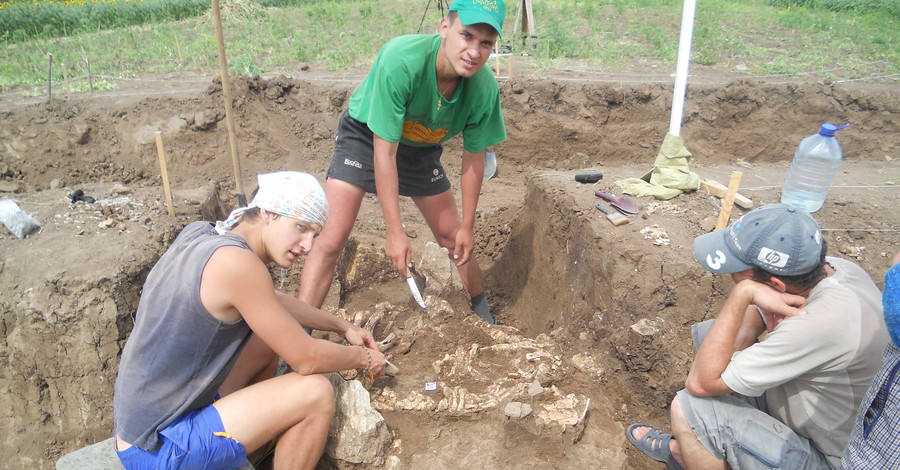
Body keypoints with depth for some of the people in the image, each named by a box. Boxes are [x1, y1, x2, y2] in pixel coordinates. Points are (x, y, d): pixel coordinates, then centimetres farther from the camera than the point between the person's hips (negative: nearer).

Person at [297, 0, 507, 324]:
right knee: (331, 240, -15)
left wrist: (467, 227, -4)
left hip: (421, 148, 4)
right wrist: (395, 233, -30)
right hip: (366, 136, -4)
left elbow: (473, 157, -9)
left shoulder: (485, 88, -24)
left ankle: (483, 314, 36)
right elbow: (384, 153, -33)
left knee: (454, 237, 11)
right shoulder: (401, 61, -38)